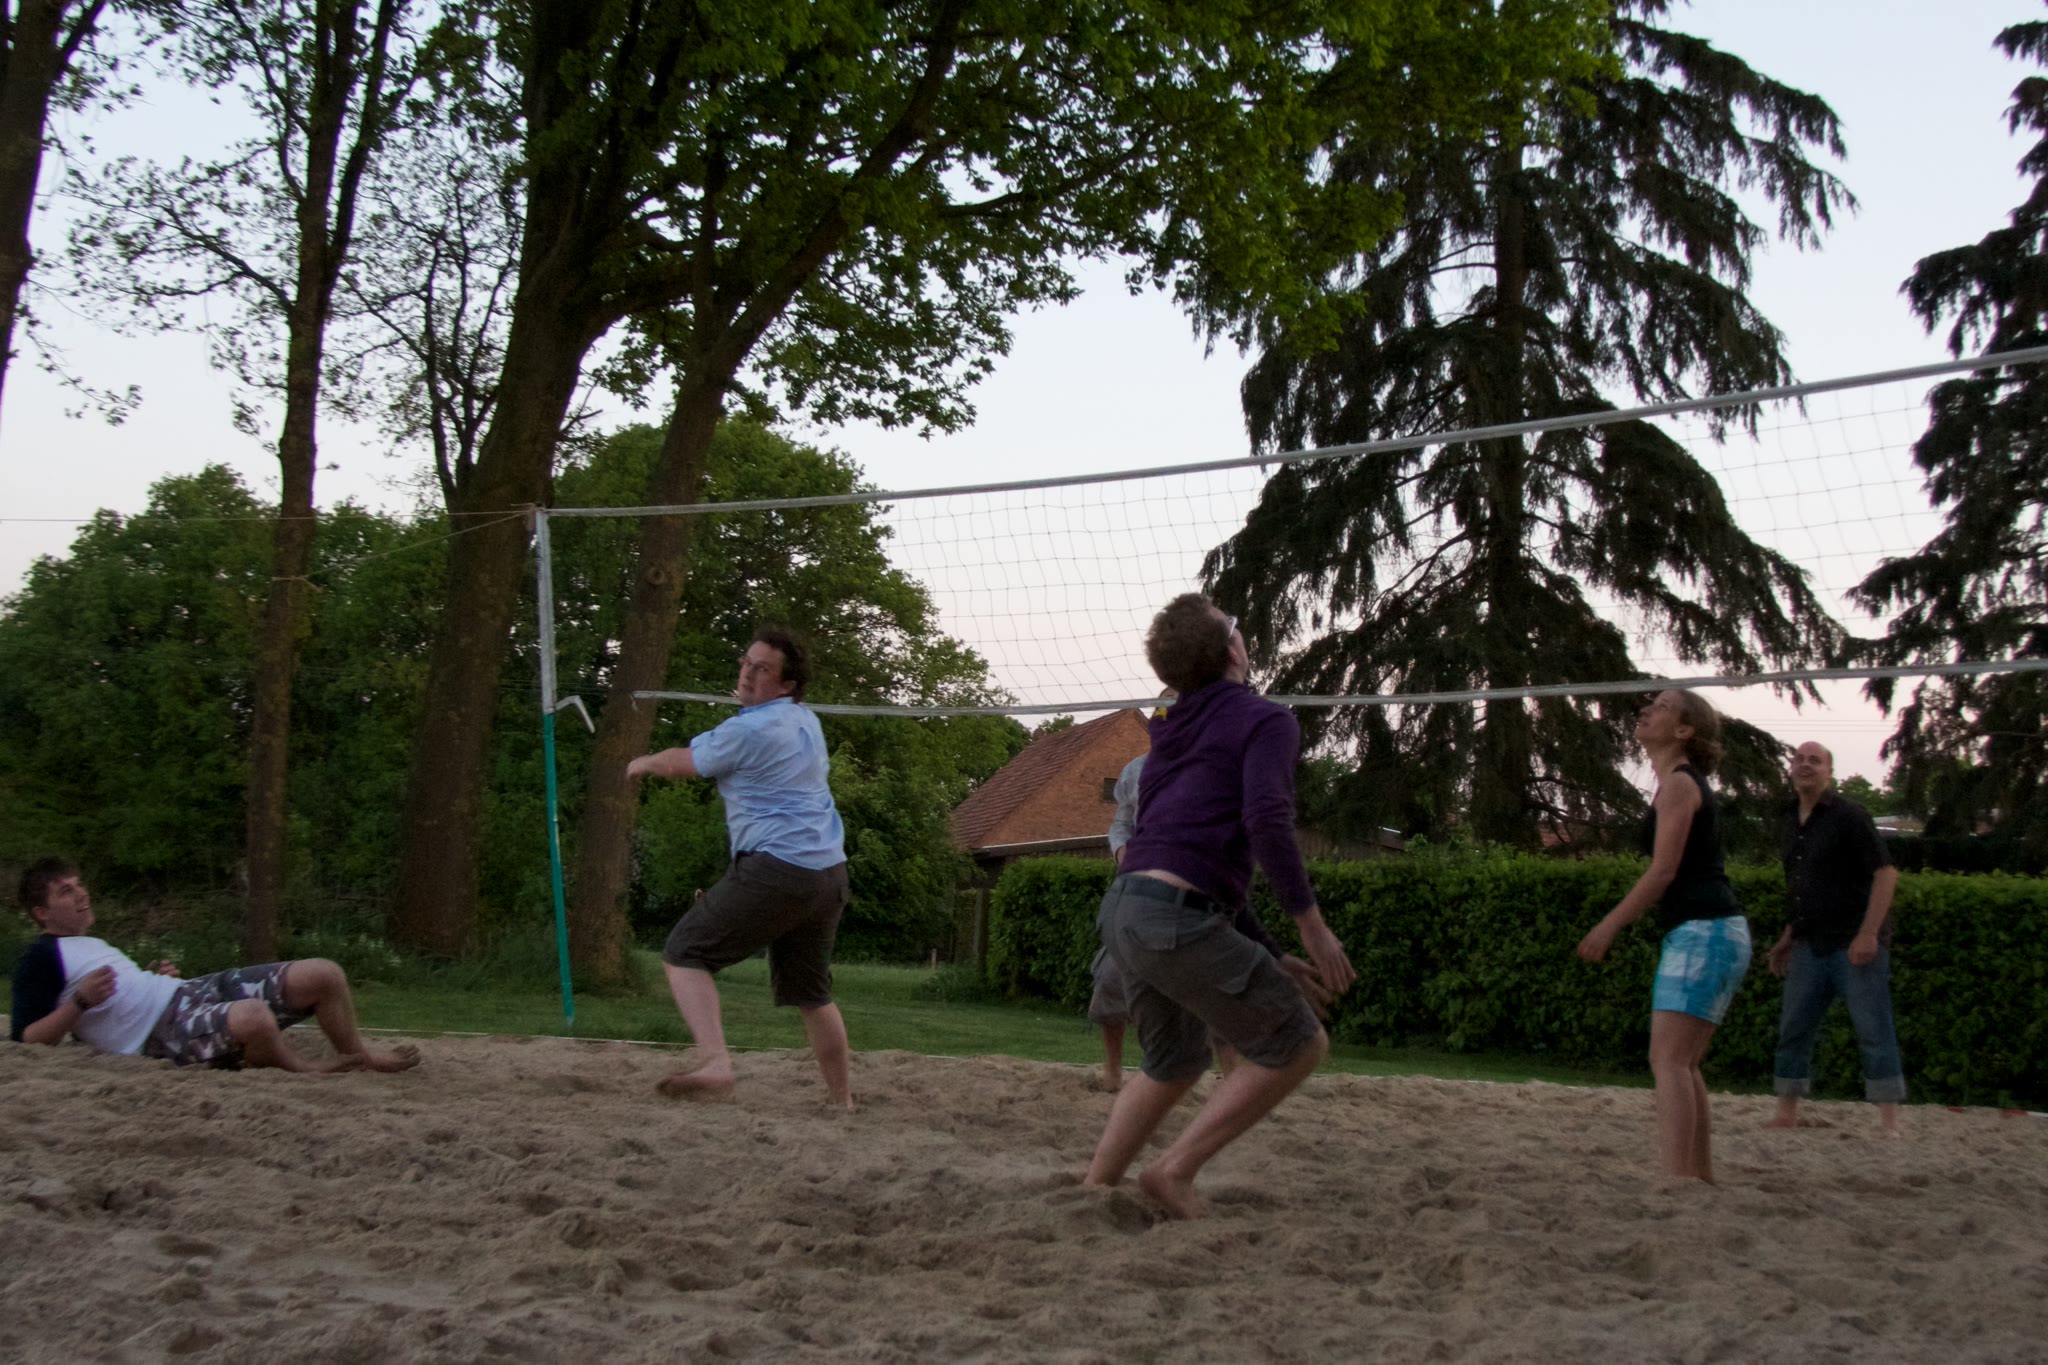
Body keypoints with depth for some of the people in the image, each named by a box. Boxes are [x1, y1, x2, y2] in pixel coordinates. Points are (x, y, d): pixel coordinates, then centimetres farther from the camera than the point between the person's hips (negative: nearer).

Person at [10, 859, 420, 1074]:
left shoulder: (91, 945, 28)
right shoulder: (40, 959, 1)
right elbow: (25, 1039, -9)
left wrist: (152, 980, 15)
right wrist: (80, 1002, -21)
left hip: (192, 991, 10)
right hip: (163, 1033, -10)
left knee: (323, 974, -3)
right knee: (253, 1016, -42)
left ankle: (358, 1057, 16)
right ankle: (305, 1070, -12)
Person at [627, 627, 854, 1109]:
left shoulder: (748, 730, -8)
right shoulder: (807, 721, 15)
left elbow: (679, 764, 7)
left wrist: (643, 763, 25)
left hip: (775, 868, -8)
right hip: (830, 872, 8)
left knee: (685, 954, -5)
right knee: (810, 994, 19)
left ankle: (714, 1063, -26)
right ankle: (842, 1098, 23)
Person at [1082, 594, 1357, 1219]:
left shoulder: (1171, 733, 23)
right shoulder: (1264, 719, -1)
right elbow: (1266, 822, -18)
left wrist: (1260, 958, 27)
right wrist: (1312, 926, -12)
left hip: (1122, 908, 9)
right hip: (1177, 916, -9)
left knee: (1173, 1065, 26)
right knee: (1297, 1044, 3)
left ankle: (1094, 1188, 22)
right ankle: (1176, 1170, -1)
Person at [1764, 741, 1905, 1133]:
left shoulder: (1848, 816, -8)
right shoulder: (1790, 825, 14)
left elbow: (1886, 873, -12)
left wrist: (1869, 933, -19)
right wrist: (1789, 938, 18)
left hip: (1855, 944, -7)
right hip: (1811, 947, 7)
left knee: (1874, 1031, -6)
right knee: (1793, 1030, 7)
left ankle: (1889, 1121, -3)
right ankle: (1786, 1114, 14)